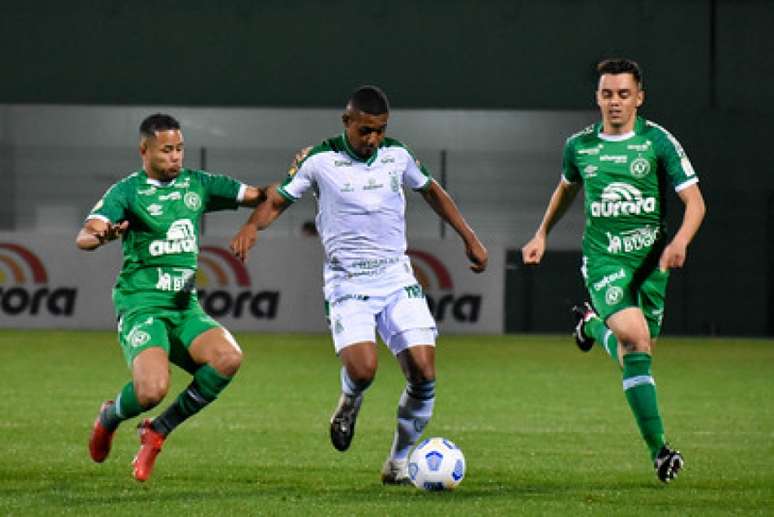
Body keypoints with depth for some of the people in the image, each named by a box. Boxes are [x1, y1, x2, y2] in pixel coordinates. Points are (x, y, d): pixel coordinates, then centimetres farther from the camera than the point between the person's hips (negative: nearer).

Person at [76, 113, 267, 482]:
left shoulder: (197, 184, 13)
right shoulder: (127, 191, -4)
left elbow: (257, 196, 18)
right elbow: (84, 237, -18)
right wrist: (100, 236, -41)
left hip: (185, 307, 5)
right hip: (141, 304, -5)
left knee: (228, 358, -25)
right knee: (152, 389, -29)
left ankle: (157, 431, -5)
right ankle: (109, 417, 11)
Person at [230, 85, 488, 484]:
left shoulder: (397, 156, 6)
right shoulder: (318, 160, -5)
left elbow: (431, 191, 23)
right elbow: (278, 200, 3)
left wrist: (468, 237, 23)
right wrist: (252, 226, -18)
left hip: (397, 277, 4)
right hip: (347, 283, -4)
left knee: (423, 373, -9)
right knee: (361, 369, -25)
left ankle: (399, 462, 10)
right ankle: (349, 404, 14)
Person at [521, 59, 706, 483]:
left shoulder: (658, 141, -4)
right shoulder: (579, 146, 3)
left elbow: (694, 200, -6)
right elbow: (567, 187, 26)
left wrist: (680, 241, -23)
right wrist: (542, 235, 22)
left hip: (651, 257, 1)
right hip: (603, 258, -1)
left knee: (639, 349, 10)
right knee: (635, 340, -23)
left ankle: (593, 323, 46)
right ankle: (658, 449, -19)